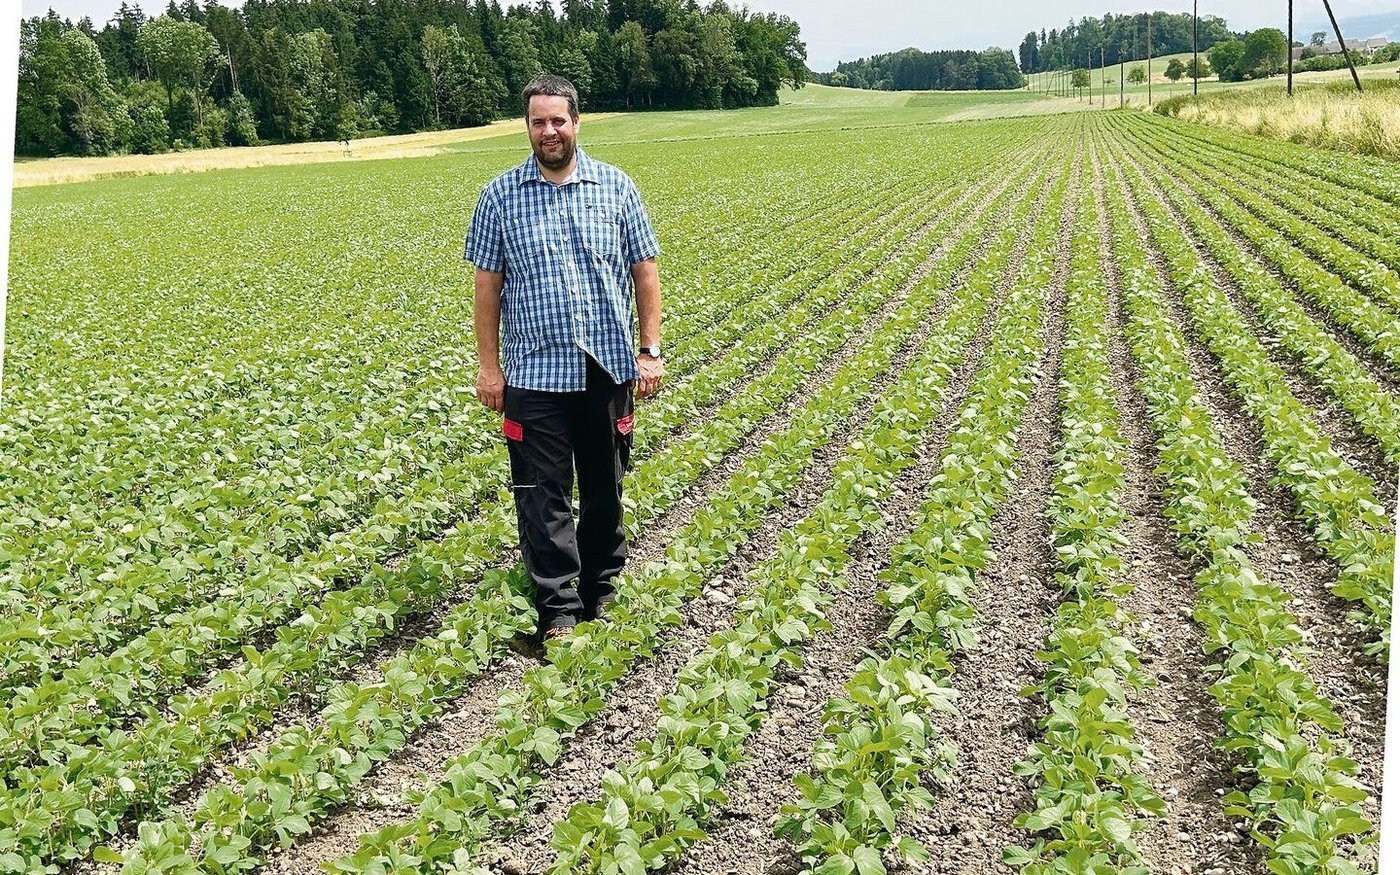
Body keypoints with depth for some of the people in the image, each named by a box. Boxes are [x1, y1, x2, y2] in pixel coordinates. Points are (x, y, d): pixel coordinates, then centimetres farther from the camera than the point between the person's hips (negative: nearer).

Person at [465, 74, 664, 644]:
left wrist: (650, 350, -1)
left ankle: (601, 591, 29)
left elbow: (644, 272, 5)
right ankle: (558, 611, 5)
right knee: (543, 495, -2)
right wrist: (488, 365, 0)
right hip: (535, 373, -1)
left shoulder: (616, 187, 3)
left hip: (608, 368, 2)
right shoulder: (500, 196, 1)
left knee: (606, 488, 13)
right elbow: (487, 286, 3)